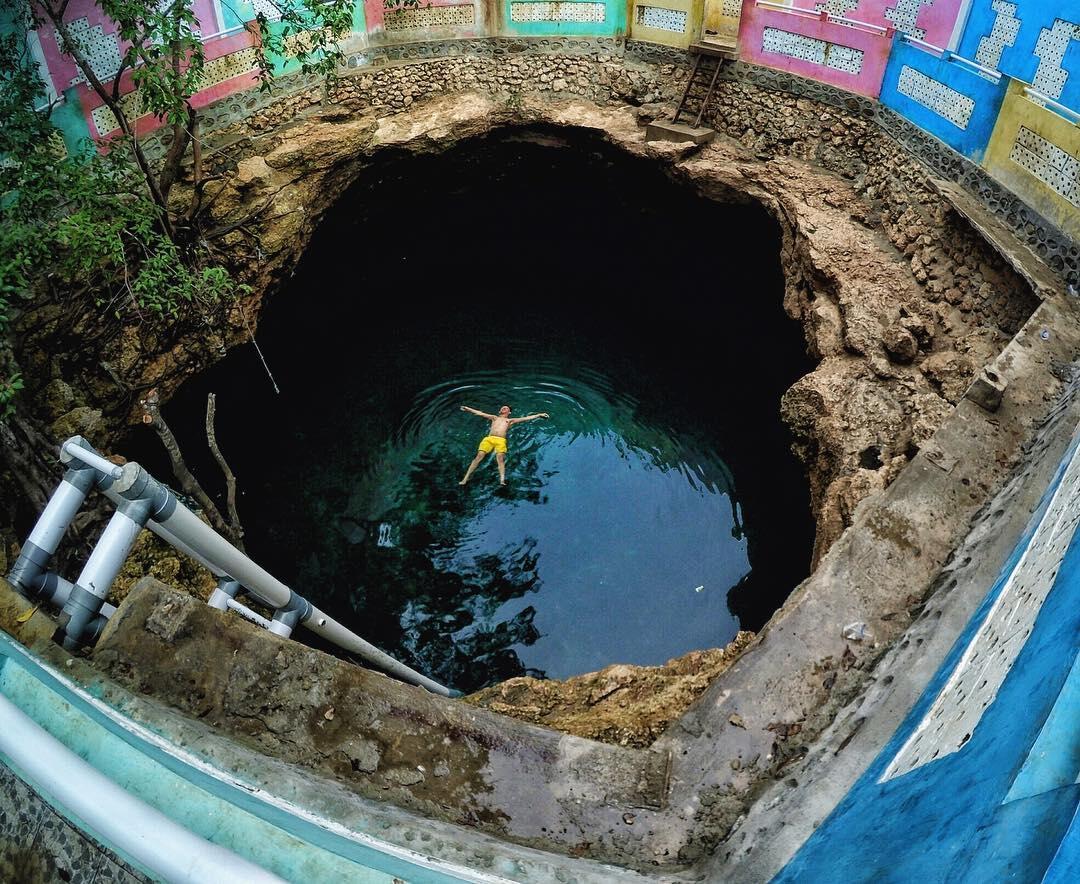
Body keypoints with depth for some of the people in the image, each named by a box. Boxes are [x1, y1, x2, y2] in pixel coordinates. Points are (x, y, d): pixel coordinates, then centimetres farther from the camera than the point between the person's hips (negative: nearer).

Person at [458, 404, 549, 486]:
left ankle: (502, 480, -39)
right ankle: (465, 478, -18)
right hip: (489, 438, 1)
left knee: (500, 458, -25)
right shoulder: (494, 417, 32)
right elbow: (480, 413, 28)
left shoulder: (510, 420, 27)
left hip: (500, 441, -1)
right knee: (479, 456, -15)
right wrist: (467, 408, 24)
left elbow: (526, 418, 23)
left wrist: (539, 414, 18)